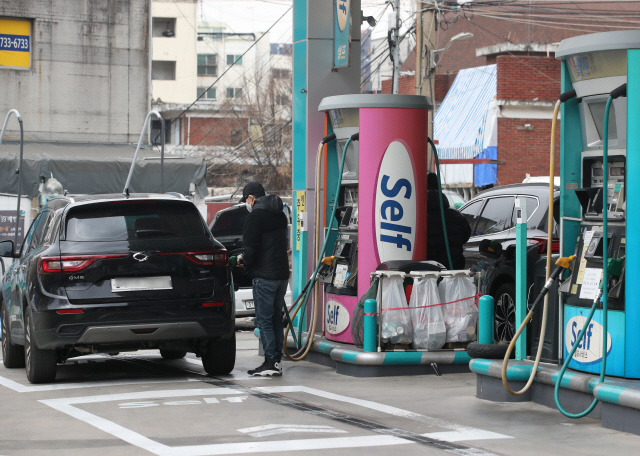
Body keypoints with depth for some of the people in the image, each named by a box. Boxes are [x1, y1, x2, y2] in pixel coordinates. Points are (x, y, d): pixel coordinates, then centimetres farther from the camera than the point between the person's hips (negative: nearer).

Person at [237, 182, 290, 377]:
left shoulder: (255, 216, -11)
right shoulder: (279, 215, 15)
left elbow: (250, 246, -15)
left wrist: (243, 259, 7)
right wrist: (247, 258, 24)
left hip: (264, 276, -8)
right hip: (282, 273, 8)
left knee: (264, 319, -5)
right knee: (276, 318, 12)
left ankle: (271, 362, -8)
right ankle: (277, 360, 13)